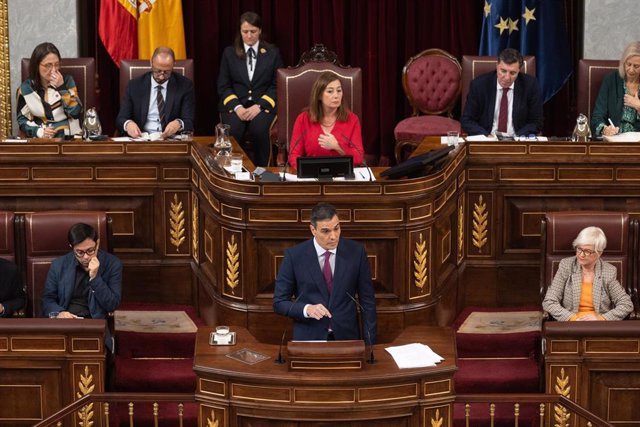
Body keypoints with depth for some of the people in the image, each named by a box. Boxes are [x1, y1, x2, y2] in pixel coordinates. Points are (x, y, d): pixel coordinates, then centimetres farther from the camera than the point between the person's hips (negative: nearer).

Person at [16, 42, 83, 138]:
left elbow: (76, 113, -3)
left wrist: (62, 87, -10)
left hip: (68, 137, -1)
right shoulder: (26, 87, 4)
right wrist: (39, 132, -11)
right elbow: (22, 119, 5)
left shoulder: (67, 81, 6)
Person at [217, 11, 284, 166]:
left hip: (263, 104, -1)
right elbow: (223, 86, 7)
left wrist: (259, 106, -12)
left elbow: (277, 85, 4)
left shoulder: (273, 53, 10)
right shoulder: (229, 53, 11)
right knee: (232, 131, -32)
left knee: (259, 129, -33)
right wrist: (237, 107, -11)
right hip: (235, 103, 1)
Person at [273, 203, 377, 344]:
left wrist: (369, 344, -2)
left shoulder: (356, 252, -2)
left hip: (346, 337, 1)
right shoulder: (294, 256, -6)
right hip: (309, 338, -1)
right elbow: (279, 303, -2)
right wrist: (307, 309, -20)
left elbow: (367, 301, 3)